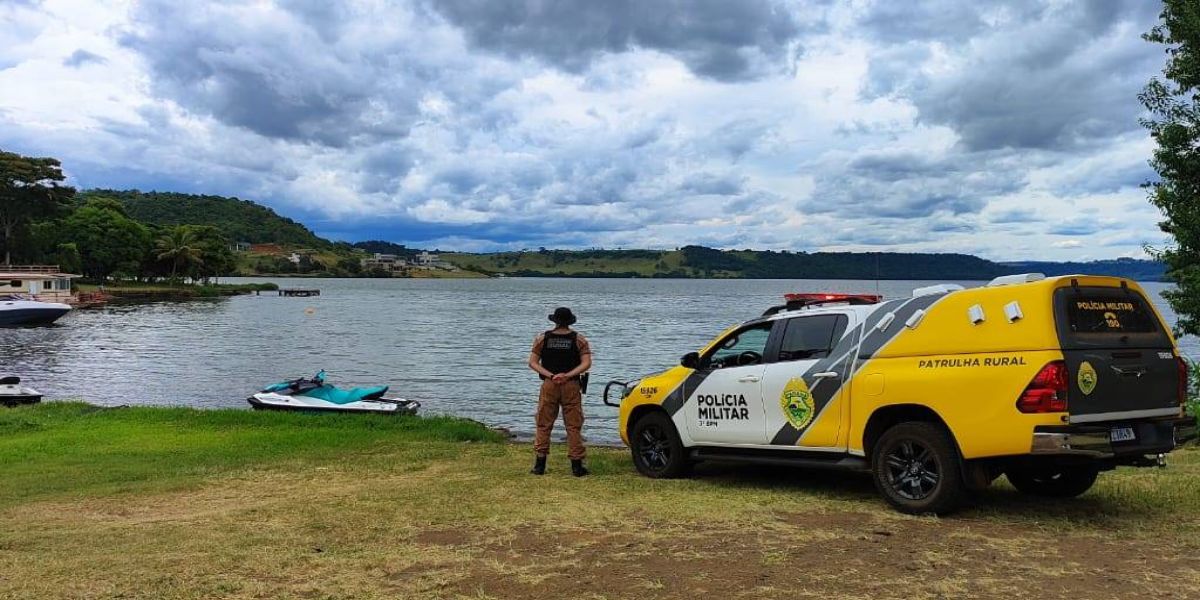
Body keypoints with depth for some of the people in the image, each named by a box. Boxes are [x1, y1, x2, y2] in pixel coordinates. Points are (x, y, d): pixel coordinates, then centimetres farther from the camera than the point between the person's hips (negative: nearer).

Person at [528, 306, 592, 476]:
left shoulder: (542, 339, 3)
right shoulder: (579, 339, 0)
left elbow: (532, 363, -2)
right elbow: (586, 364, -10)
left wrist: (550, 375, -10)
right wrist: (567, 376, -14)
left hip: (549, 385, 1)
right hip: (571, 386, -1)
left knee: (544, 425, 9)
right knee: (573, 426, 4)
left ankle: (539, 465, 7)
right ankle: (576, 466, 3)